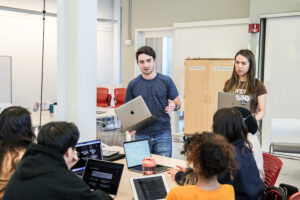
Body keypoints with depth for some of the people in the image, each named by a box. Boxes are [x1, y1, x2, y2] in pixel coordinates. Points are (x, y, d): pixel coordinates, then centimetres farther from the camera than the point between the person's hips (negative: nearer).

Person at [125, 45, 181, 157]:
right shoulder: (133, 85, 3)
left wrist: (173, 106, -17)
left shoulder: (166, 81, 1)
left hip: (162, 133, -1)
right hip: (141, 134, 1)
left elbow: (178, 103, 7)